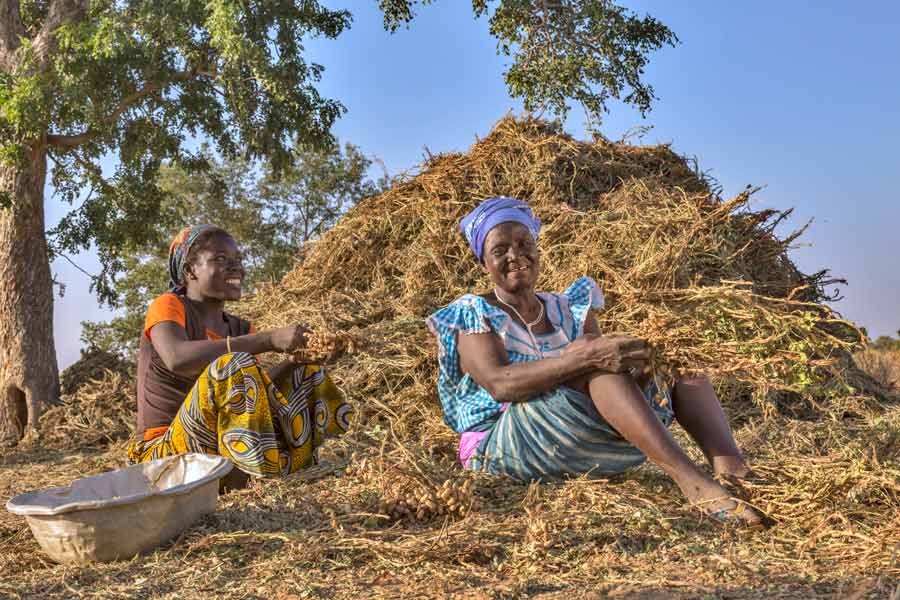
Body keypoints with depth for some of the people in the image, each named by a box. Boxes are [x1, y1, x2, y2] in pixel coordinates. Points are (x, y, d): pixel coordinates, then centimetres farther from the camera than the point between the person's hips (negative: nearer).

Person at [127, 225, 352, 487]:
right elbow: (177, 358, -30)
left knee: (306, 373, 3)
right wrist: (268, 340, -33)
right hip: (161, 454, -7)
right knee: (232, 367, -30)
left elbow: (258, 386, -2)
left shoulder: (239, 328, 12)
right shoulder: (167, 306, -7)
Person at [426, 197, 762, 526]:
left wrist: (630, 365, -24)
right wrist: (586, 357, -33)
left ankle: (730, 467, -32)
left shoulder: (569, 309, 16)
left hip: (585, 447, 6)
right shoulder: (473, 316, -1)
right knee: (600, 366, -29)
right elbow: (501, 384, -20)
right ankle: (692, 482, -39)